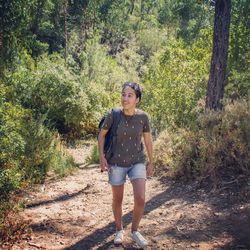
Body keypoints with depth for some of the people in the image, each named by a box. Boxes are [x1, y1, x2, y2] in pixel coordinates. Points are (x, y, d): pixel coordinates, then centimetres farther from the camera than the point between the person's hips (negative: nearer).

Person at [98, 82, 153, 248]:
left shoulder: (143, 116, -11)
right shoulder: (113, 115, -15)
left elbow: (148, 140, 2)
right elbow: (102, 135, -1)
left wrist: (151, 162, 7)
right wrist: (102, 157, -6)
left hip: (138, 162, 1)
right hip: (117, 163, 0)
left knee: (140, 199, -9)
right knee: (118, 199, 12)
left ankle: (135, 231, 16)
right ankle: (119, 230, 35)